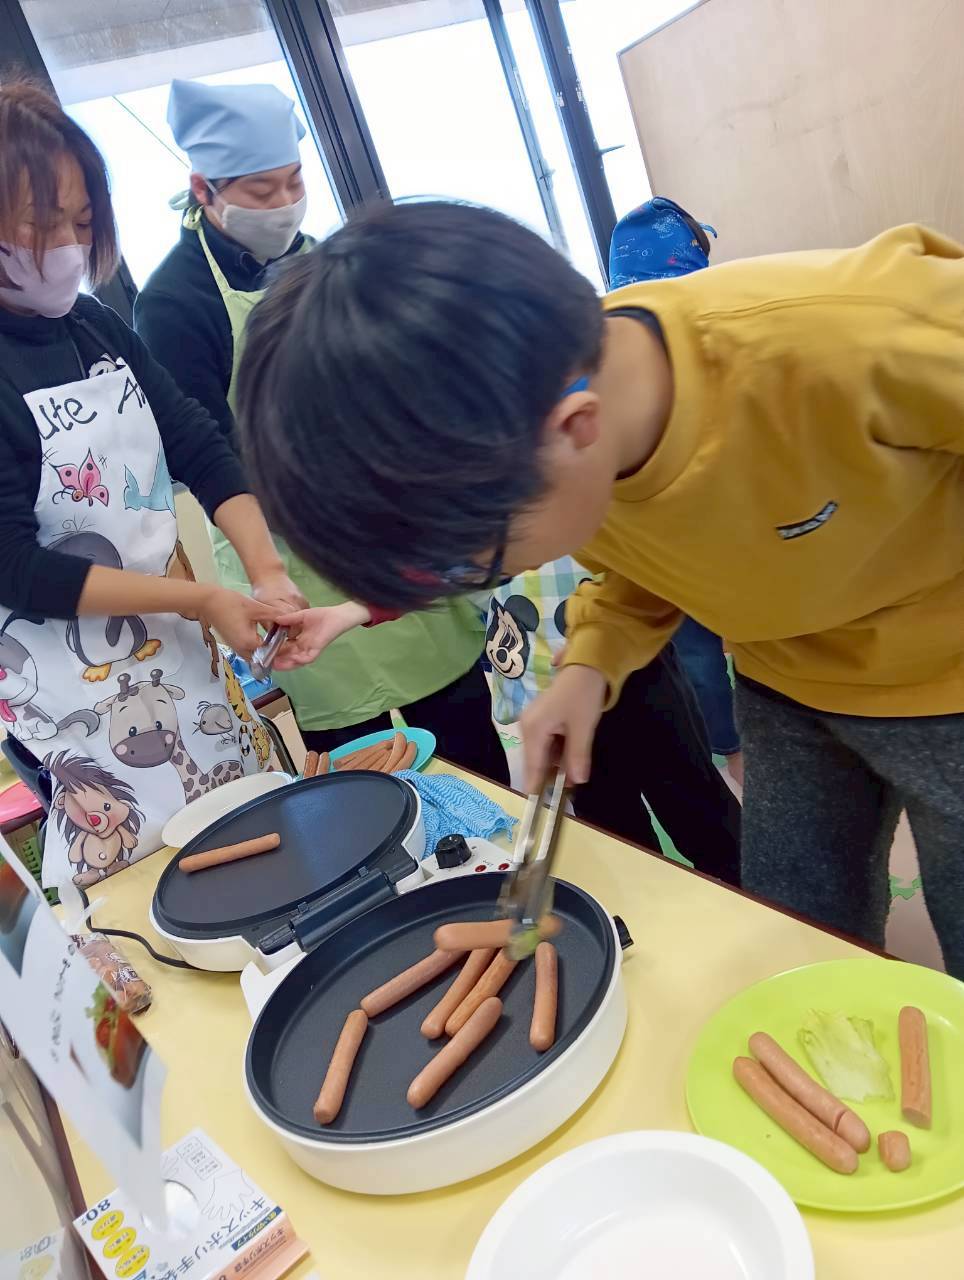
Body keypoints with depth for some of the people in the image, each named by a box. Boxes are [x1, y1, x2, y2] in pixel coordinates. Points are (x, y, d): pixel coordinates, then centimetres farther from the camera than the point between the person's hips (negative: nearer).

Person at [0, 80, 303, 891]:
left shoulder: (97, 327, 2)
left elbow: (202, 452, 3)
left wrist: (267, 573, -13)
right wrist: (202, 599, -21)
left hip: (182, 652, 6)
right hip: (73, 695, -6)